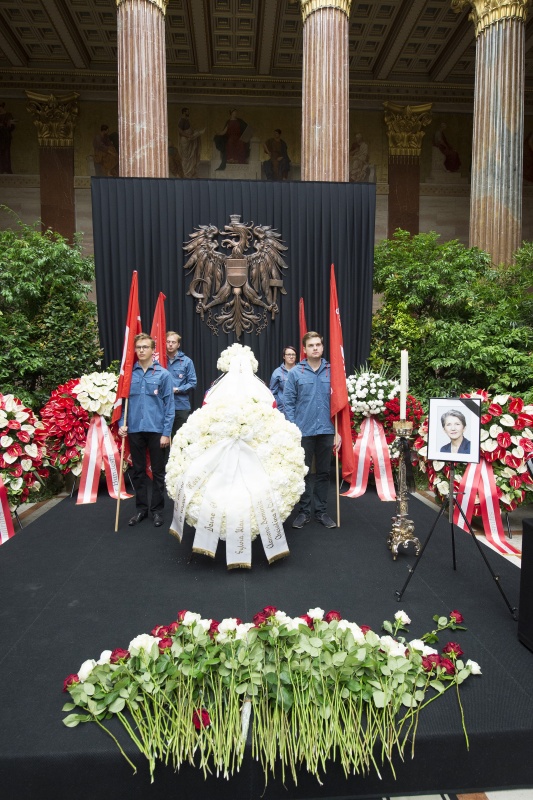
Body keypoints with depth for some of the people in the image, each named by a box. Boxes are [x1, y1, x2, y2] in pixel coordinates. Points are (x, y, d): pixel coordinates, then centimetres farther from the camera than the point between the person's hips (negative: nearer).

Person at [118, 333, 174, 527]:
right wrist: (122, 423, -2)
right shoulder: (129, 374, 2)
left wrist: (166, 432, -9)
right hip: (134, 430, 3)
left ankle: (157, 509, 22)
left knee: (158, 471, 9)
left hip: (156, 430, -2)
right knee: (138, 471, 13)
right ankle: (141, 508, 27)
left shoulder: (163, 374, -5)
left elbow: (169, 405, -5)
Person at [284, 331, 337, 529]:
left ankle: (321, 511, 24)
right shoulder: (295, 373, -2)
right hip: (303, 431, -2)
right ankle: (304, 511, 21)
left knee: (323, 472, 12)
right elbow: (289, 402, -2)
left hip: (326, 430, 2)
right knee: (303, 472, 8)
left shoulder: (331, 371, 2)